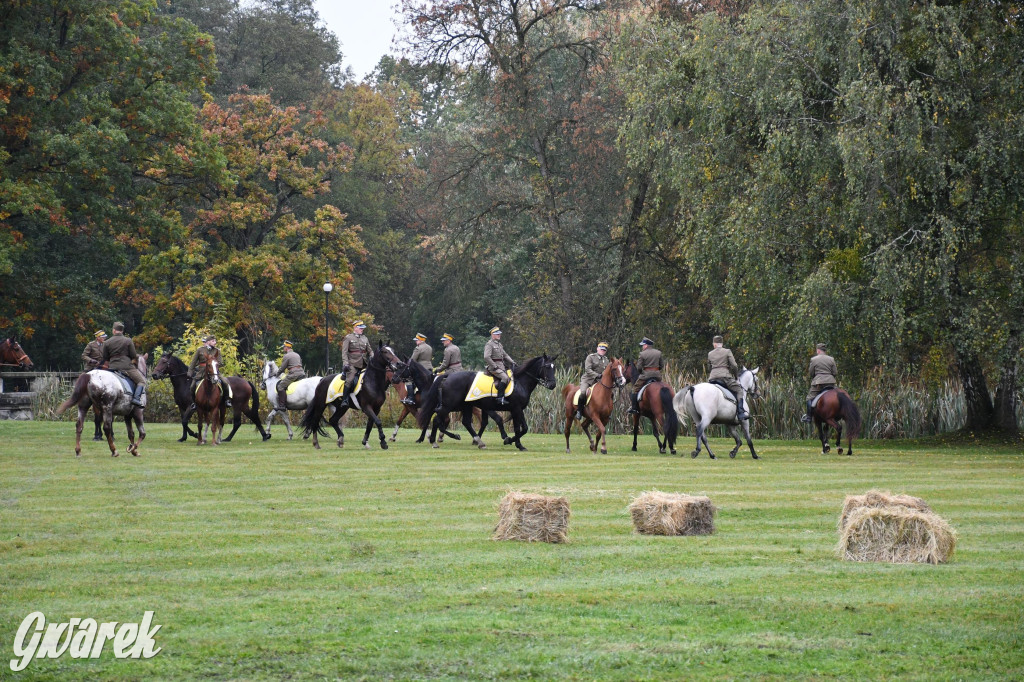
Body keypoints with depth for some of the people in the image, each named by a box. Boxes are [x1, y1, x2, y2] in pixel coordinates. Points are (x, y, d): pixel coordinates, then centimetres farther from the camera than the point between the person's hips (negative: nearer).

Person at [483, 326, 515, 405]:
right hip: (493, 367, -10)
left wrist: (512, 362, 14)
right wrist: (494, 366, -19)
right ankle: (500, 398, -28)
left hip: (501, 366, 10)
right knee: (505, 377, -27)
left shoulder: (499, 344, 21)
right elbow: (486, 357, -19)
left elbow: (505, 355, 28)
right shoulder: (489, 344, -8)